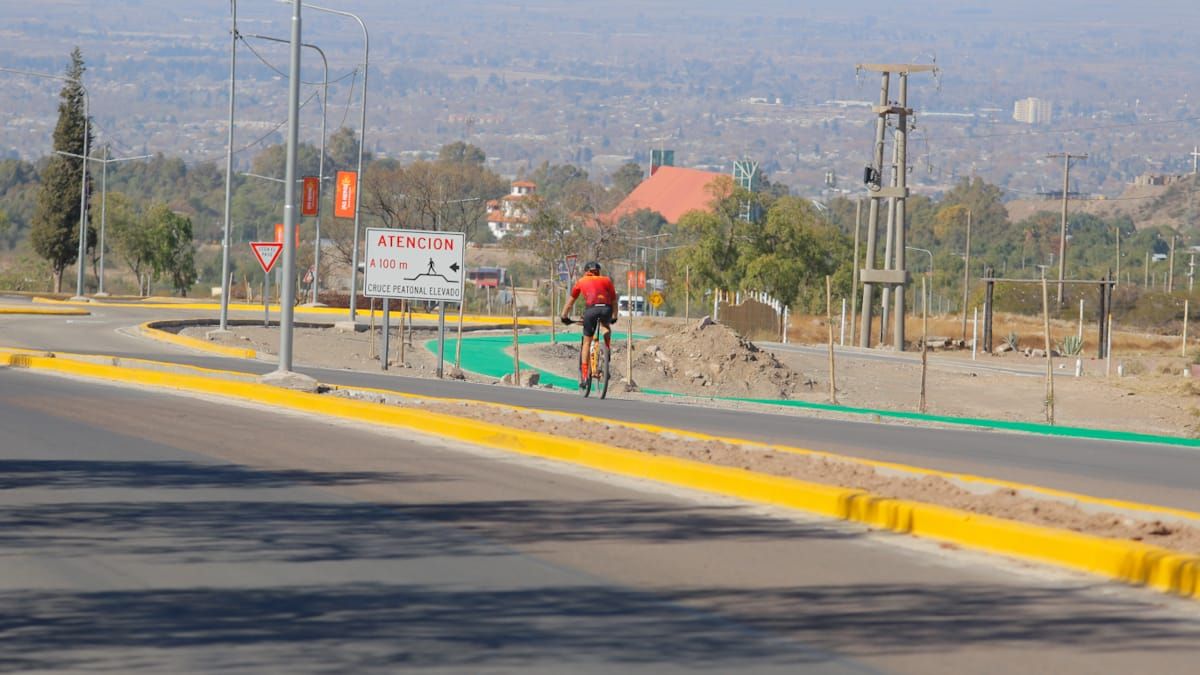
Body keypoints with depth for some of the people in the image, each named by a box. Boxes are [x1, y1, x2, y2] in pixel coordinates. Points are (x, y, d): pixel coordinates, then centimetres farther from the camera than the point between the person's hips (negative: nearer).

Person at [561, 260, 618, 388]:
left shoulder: (581, 281, 26)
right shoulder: (606, 280, 26)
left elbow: (571, 301, 33)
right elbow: (614, 300, 30)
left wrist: (564, 316, 43)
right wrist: (614, 317, 42)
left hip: (591, 309, -1)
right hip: (606, 309, 1)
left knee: (587, 342, 11)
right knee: (606, 328, 36)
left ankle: (584, 376, 4)